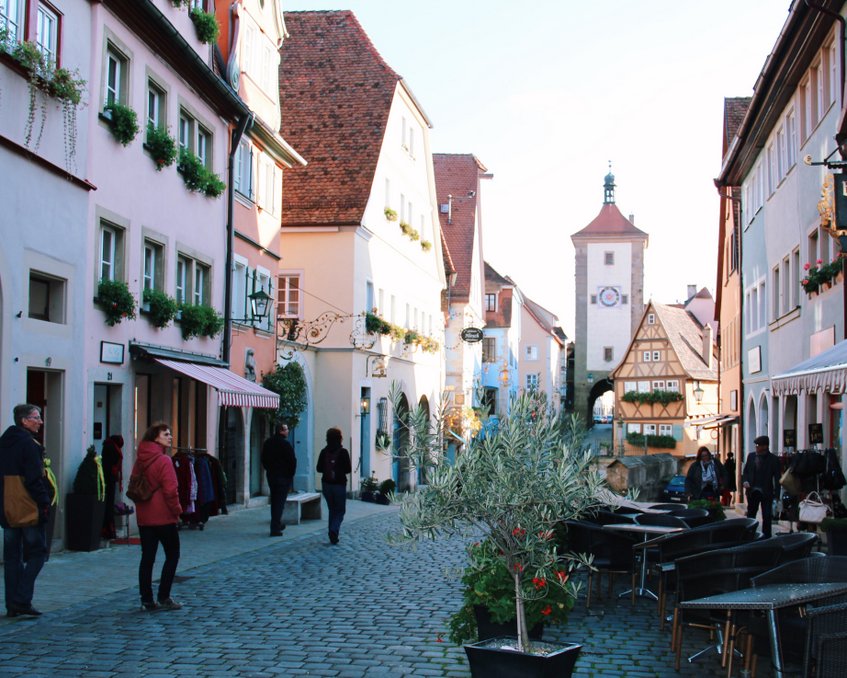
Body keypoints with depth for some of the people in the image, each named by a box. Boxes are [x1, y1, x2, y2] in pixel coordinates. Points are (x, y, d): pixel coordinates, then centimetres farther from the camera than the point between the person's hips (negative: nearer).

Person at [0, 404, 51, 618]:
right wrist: (44, 502, -12)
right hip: (29, 509, -8)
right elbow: (34, 479, -18)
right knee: (36, 553, 0)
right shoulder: (28, 444, -13)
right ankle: (22, 600, -7)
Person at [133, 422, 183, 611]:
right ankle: (163, 598, 3)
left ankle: (147, 600, 10)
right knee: (172, 555, 6)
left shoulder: (140, 461, 9)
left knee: (147, 557, 9)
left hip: (143, 517, 7)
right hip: (164, 516, -7)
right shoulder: (164, 460, -15)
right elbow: (170, 490, -18)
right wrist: (177, 510, -6)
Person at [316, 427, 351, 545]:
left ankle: (333, 535, 12)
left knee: (332, 510, 16)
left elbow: (319, 468, 0)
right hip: (339, 484, -3)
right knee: (340, 510, 5)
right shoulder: (343, 452, -10)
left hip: (326, 484, 3)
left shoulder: (324, 452, -1)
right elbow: (348, 469, -9)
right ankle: (334, 530, -18)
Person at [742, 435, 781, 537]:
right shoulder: (751, 456, 5)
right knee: (750, 515, 12)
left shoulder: (773, 459, -8)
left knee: (767, 517, 0)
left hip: (766, 493, -4)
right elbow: (745, 471, 12)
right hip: (752, 491, 4)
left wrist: (776, 493, -16)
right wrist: (745, 481, -7)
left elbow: (777, 477, -9)